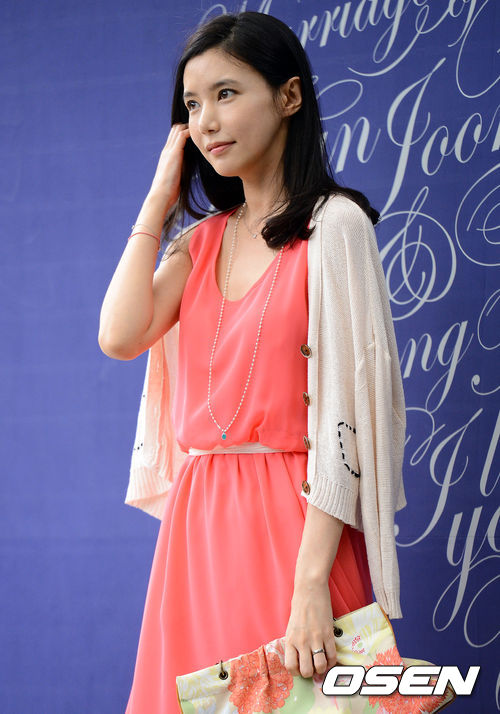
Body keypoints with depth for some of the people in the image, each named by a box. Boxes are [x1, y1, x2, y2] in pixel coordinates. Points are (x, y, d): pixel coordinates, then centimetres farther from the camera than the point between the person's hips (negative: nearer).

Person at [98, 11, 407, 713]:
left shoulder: (332, 226, -6)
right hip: (198, 518, 6)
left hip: (292, 522, -6)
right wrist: (159, 200, 4)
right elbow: (121, 336, -3)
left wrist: (311, 583, -21)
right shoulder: (204, 240, 14)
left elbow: (342, 411, -14)